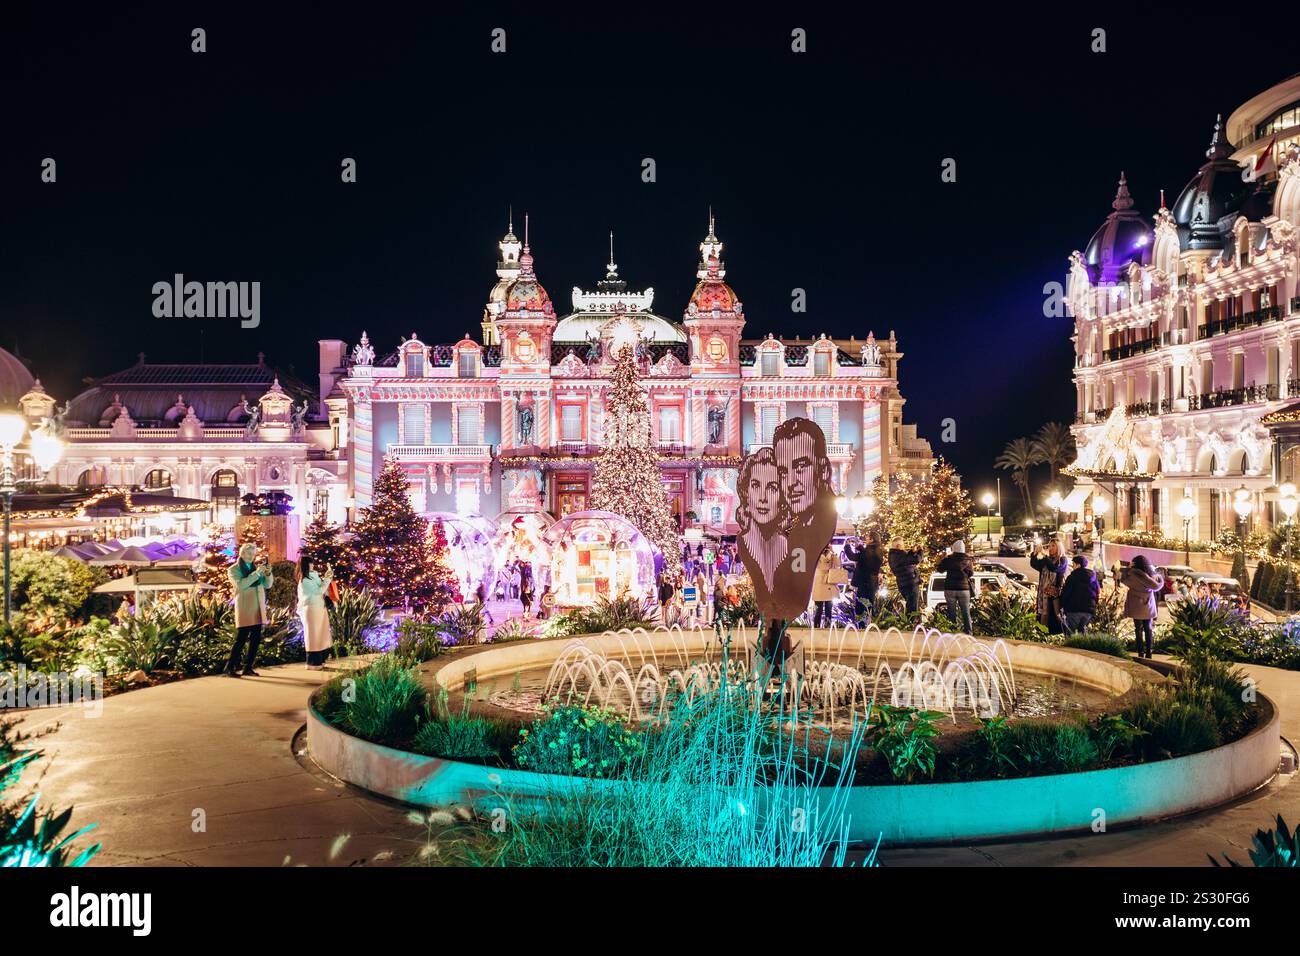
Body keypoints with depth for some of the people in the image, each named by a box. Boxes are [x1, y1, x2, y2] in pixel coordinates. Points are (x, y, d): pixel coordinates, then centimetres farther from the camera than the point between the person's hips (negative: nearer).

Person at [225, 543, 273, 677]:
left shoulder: (256, 567, 15)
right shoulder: (233, 570, 0)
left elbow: (267, 585, 10)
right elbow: (241, 584, -18)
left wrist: (268, 573, -9)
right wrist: (257, 573, -23)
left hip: (258, 609, 6)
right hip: (244, 609, -6)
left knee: (256, 639, 4)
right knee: (241, 639, -7)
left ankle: (248, 668, 10)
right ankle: (229, 668, 0)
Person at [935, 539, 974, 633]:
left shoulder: (948, 559, -6)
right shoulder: (968, 560, -2)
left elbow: (940, 570, 8)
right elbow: (971, 573, 10)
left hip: (950, 589, -1)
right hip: (964, 589, 1)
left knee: (952, 612, 6)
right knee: (966, 612, 8)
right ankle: (968, 631, 6)